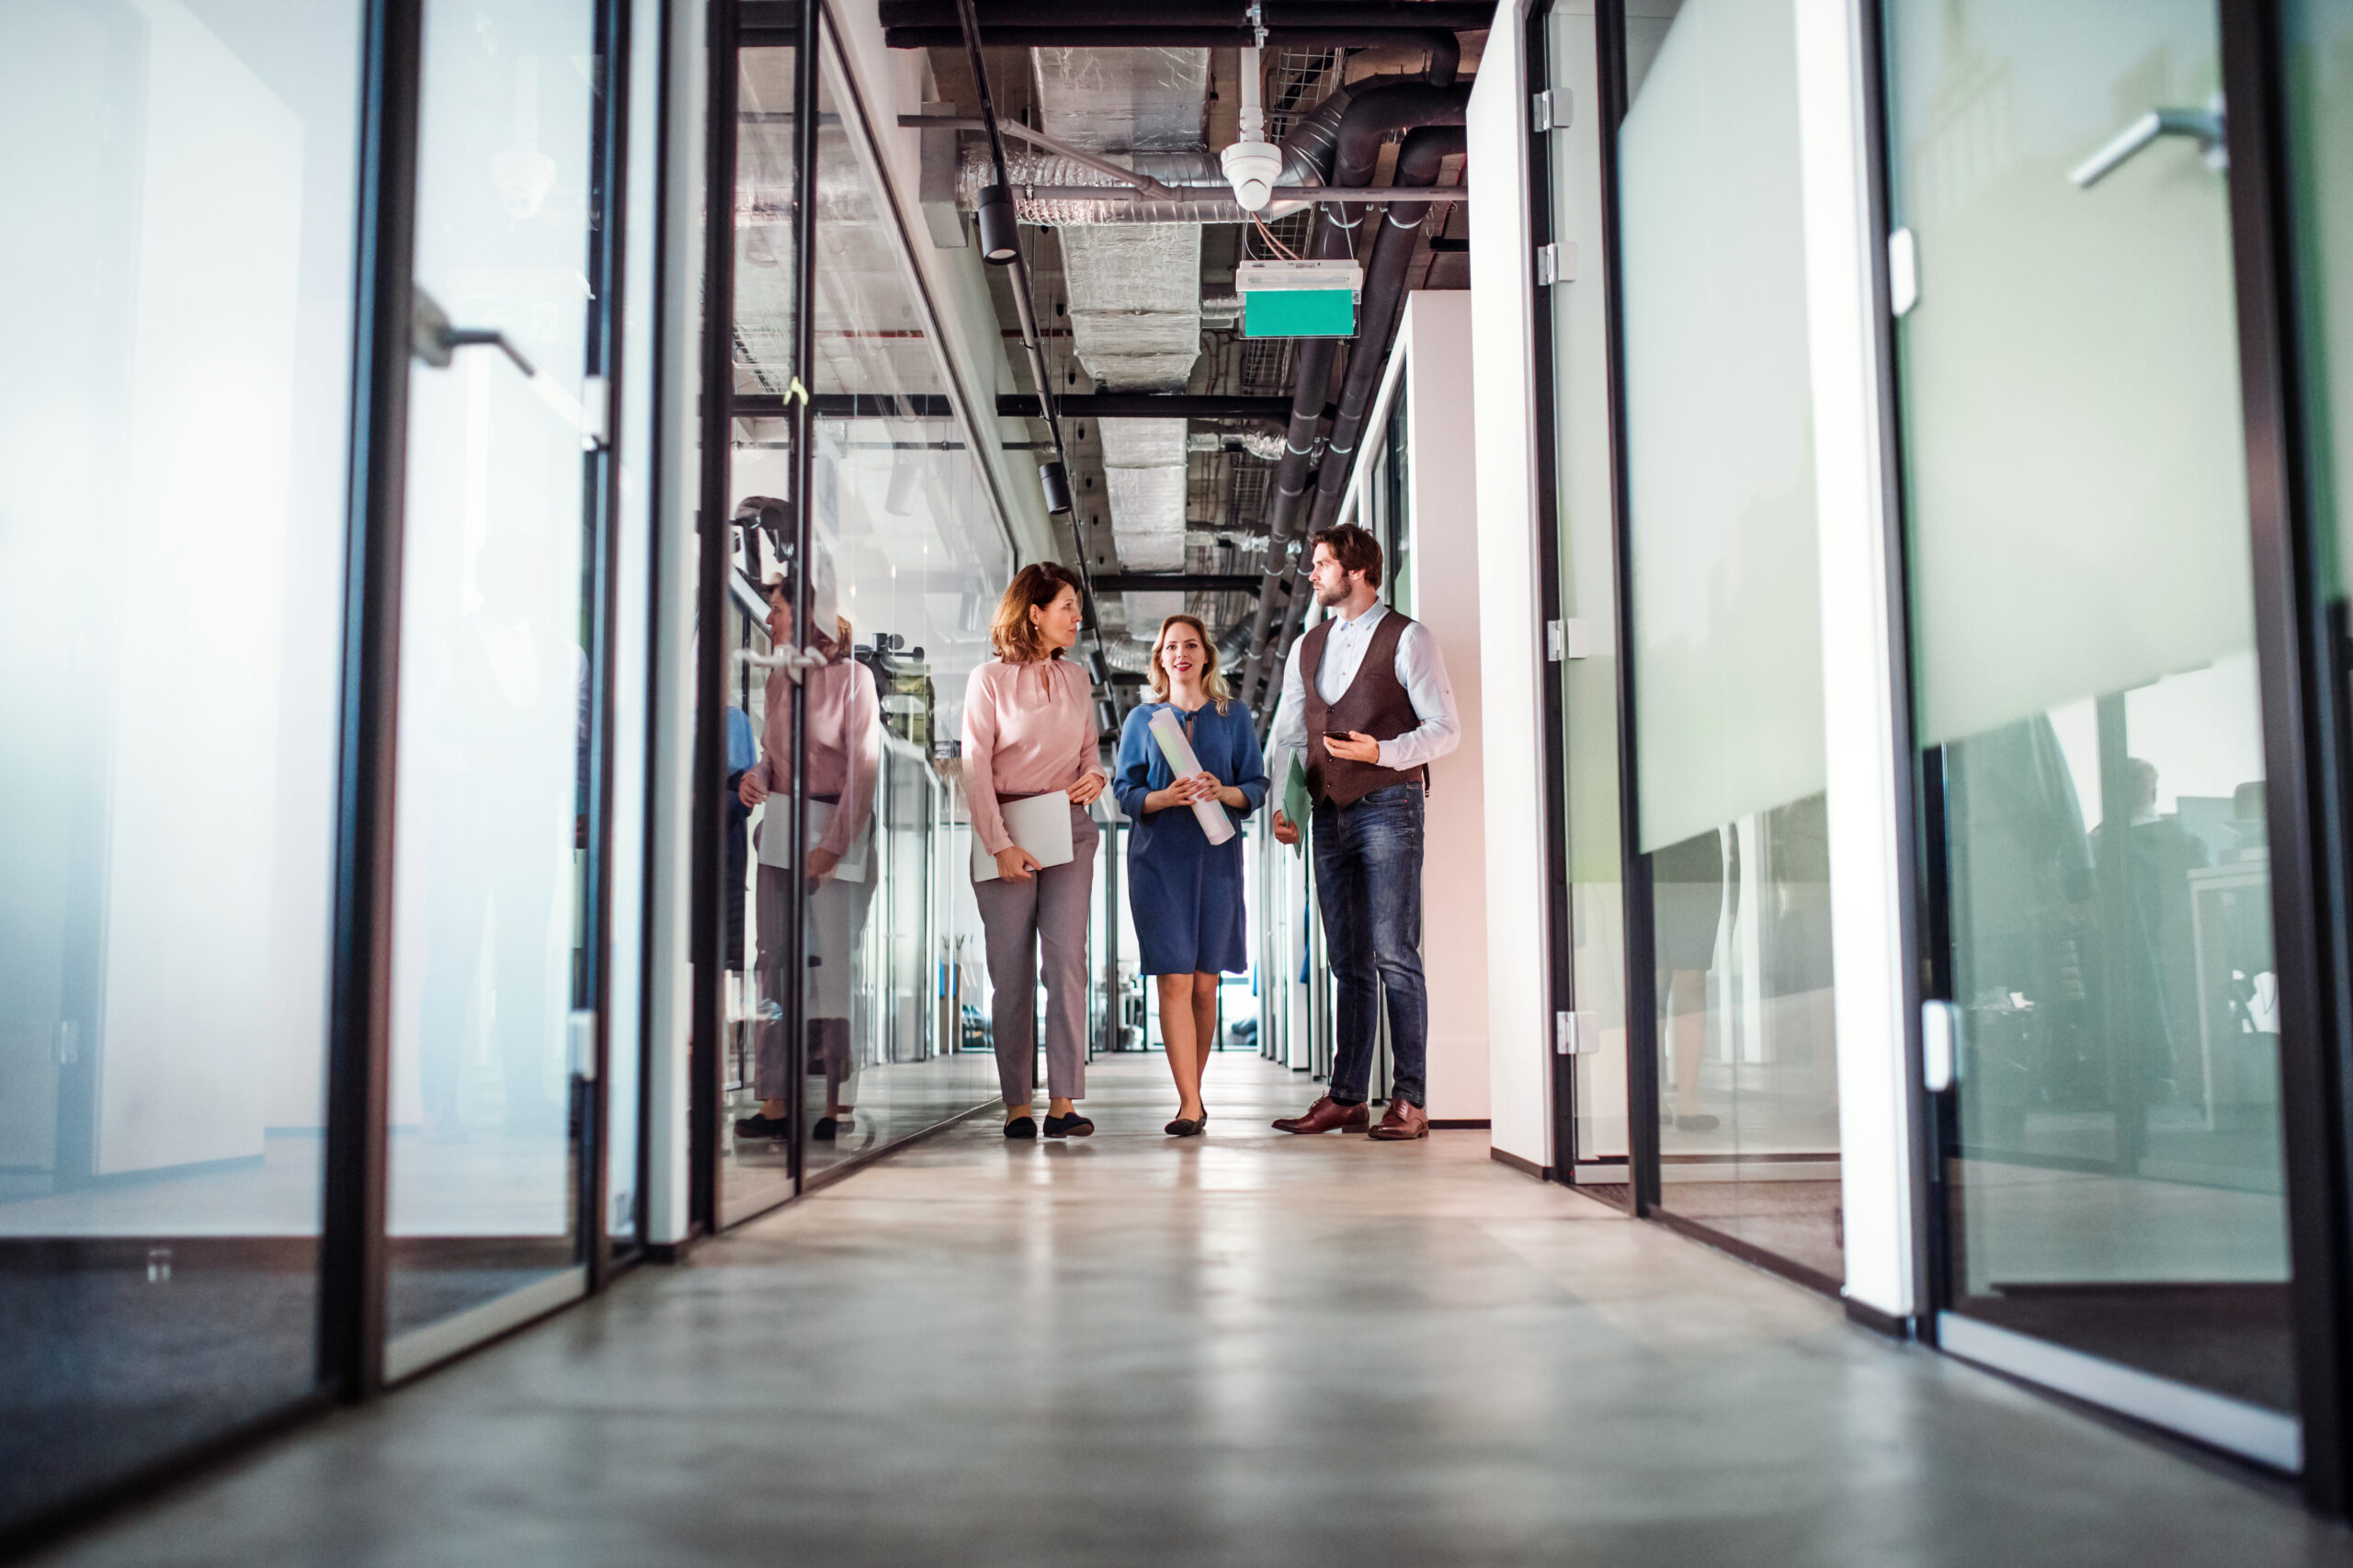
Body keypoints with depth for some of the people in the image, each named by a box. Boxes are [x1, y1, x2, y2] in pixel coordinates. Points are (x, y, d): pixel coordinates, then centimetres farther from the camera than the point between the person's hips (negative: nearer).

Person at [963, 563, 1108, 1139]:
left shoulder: (1077, 679, 13)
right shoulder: (989, 680, -2)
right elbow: (975, 769, -6)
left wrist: (1096, 777, -3)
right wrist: (1000, 845, -13)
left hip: (1069, 828, 3)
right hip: (1005, 827, -3)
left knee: (1067, 957, -7)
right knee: (1011, 966, -1)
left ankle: (1063, 1102, -8)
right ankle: (1016, 1103, 6)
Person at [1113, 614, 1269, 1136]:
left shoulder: (1234, 716, 10)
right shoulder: (1142, 719, 10)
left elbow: (1257, 786, 8)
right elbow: (1124, 791, 6)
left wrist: (1223, 792, -13)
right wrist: (1165, 797, -14)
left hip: (1216, 858, 1)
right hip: (1158, 859, -1)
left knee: (1205, 984, 3)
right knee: (1173, 980, -9)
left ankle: (1194, 1089, 19)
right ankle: (1190, 1104, -11)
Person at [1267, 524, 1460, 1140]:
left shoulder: (1407, 639, -1)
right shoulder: (1307, 647, 16)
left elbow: (1445, 728, -5)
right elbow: (1286, 733, 17)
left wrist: (1381, 752, -19)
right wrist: (1279, 804, 5)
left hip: (1388, 806, -6)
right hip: (1329, 812, 6)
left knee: (1394, 956, -9)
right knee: (1348, 962, 8)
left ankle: (1410, 1100, -5)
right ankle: (1347, 1096, 11)